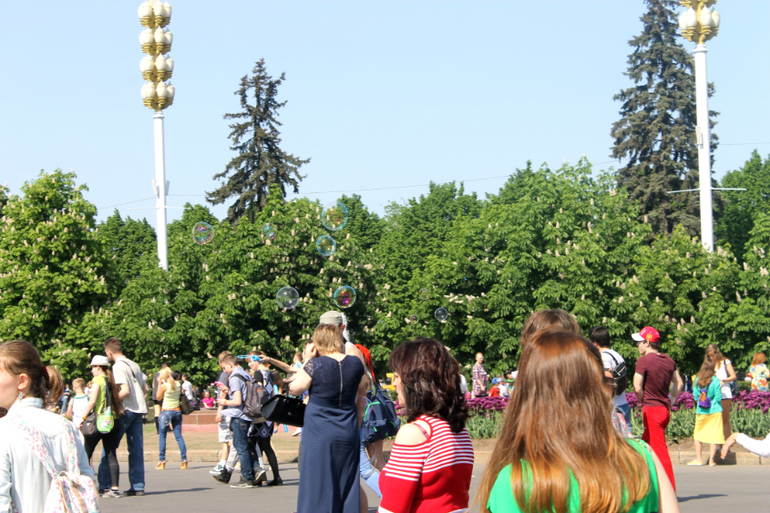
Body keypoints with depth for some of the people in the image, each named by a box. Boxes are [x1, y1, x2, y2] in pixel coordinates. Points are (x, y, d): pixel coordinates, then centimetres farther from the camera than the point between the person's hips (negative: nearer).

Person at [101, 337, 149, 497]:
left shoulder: (118, 367, -11)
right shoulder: (134, 365, 13)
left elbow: (125, 391, -20)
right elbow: (145, 388, 14)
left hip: (125, 411, -7)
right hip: (139, 409, 7)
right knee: (136, 449, 6)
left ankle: (104, 485, 1)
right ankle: (138, 486, 4)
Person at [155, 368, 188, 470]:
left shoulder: (164, 386, -12)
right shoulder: (178, 384, 1)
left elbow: (158, 397, 1)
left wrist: (159, 384, 2)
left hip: (166, 411, -4)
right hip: (177, 411, 4)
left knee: (162, 436, 6)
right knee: (178, 436, 6)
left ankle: (162, 461, 2)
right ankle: (184, 460, -3)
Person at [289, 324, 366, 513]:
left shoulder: (315, 365, -13)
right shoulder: (355, 364, -1)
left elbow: (294, 389, -1)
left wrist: (307, 360, 3)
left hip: (319, 434, -4)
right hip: (348, 434, 4)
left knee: (318, 485, 3)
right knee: (347, 483, 11)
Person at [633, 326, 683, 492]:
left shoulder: (643, 361, -14)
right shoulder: (669, 360, 8)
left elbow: (637, 388, -16)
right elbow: (678, 383, 16)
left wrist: (644, 403, 1)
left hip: (651, 410, -8)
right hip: (665, 409, 8)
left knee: (660, 450, -5)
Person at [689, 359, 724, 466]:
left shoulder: (697, 381, -3)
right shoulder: (715, 380, -10)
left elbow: (695, 397, 2)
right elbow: (718, 397, -11)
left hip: (701, 412, 2)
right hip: (714, 411, -2)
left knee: (698, 435, 13)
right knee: (714, 436, 4)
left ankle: (699, 459, 14)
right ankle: (711, 460, 2)